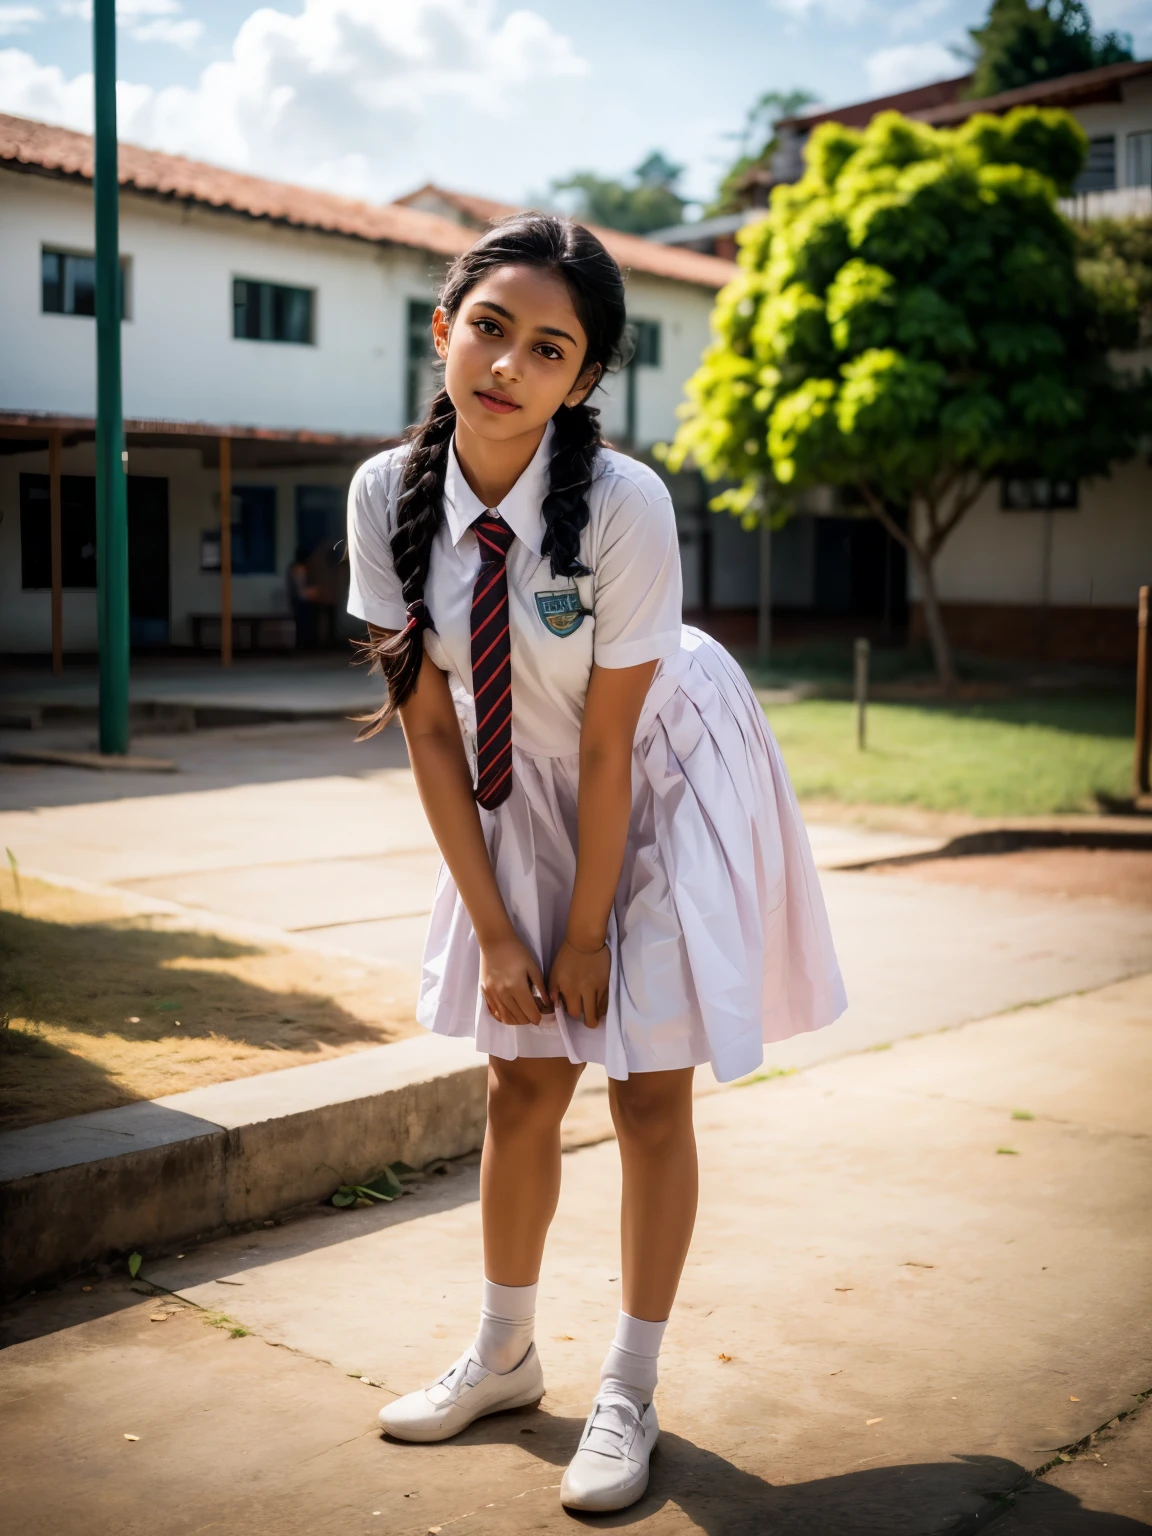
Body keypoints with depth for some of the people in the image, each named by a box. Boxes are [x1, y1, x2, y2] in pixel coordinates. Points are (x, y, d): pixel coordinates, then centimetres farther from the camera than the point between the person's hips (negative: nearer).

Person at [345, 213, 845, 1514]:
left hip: (664, 784, -4)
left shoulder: (624, 505, -30)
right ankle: (504, 1357, 32)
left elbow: (610, 745, -22)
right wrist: (493, 926, -10)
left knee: (648, 1092, 2)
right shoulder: (391, 494, -18)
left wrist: (585, 932, -15)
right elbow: (430, 725, -12)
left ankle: (629, 1394, 20)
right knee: (522, 1079, 11)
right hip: (523, 793, 4)